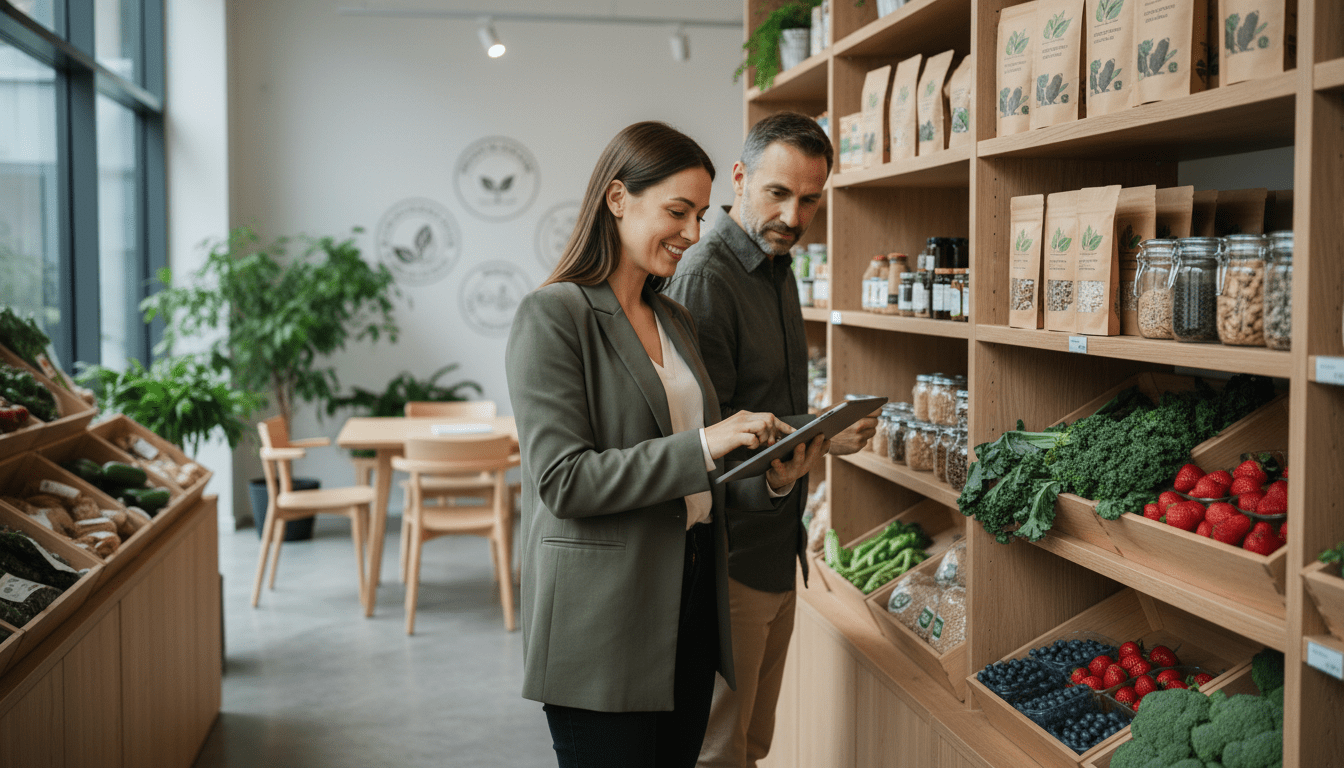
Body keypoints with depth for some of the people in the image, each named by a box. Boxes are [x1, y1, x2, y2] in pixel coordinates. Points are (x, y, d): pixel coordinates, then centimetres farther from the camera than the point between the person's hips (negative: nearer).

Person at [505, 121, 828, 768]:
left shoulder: (675, 322, 15)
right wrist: (702, 446, -23)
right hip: (602, 620, -7)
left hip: (690, 607, 8)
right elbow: (562, 481, -18)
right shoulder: (553, 316, -10)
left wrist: (771, 480, 0)